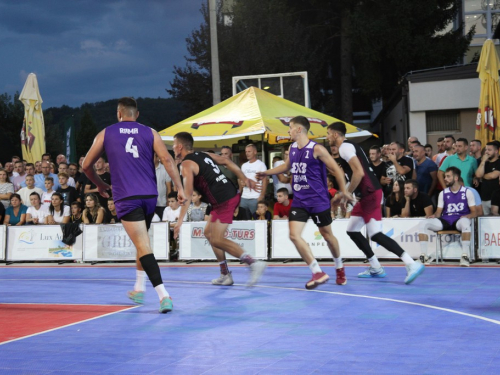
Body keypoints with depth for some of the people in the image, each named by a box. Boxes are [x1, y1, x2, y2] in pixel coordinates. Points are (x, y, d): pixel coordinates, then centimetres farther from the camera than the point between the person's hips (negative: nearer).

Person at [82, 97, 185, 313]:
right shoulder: (149, 133, 10)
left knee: (143, 246, -9)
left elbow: (86, 166, 15)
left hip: (126, 197, -3)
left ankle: (164, 295, -22)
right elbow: (167, 160, -4)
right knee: (142, 242, 25)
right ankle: (139, 289, 32)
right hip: (150, 195, 3)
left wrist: (100, 185, 32)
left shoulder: (106, 134, 9)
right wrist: (179, 187, -4)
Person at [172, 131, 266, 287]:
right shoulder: (203, 155, 17)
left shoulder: (186, 165, -8)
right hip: (232, 194, 9)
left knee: (216, 240, -9)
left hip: (224, 201, -9)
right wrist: (244, 178, 21)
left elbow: (188, 194, -18)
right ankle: (225, 275, 18)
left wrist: (180, 220, -21)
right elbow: (227, 161, 19)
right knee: (208, 232, 17)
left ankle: (254, 263, -17)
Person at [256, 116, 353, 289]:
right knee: (294, 235, -12)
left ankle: (339, 268, 34)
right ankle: (318, 273, -8)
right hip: (299, 201, 5)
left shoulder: (317, 149, -13)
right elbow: (287, 166, 26)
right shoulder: (292, 148, 6)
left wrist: (343, 191, -13)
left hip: (318, 200, -5)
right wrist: (267, 173, 28)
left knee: (327, 235, 9)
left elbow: (336, 169, -10)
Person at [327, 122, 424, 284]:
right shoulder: (349, 146, 20)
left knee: (375, 234, -14)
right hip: (367, 194, 10)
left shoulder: (345, 147, -10)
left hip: (370, 194, -10)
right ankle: (375, 268, 17)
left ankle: (412, 264, -19)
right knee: (352, 230, 16)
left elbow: (359, 173, -21)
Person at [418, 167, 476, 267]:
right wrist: (434, 216, -10)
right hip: (445, 220, 4)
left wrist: (467, 216, -19)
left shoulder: (467, 192, 5)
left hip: (460, 219, -4)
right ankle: (424, 256, -21)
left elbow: (474, 212, 4)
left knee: (465, 223, -42)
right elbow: (439, 212, 14)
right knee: (423, 224, -20)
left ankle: (465, 256, -38)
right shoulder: (443, 193, 14)